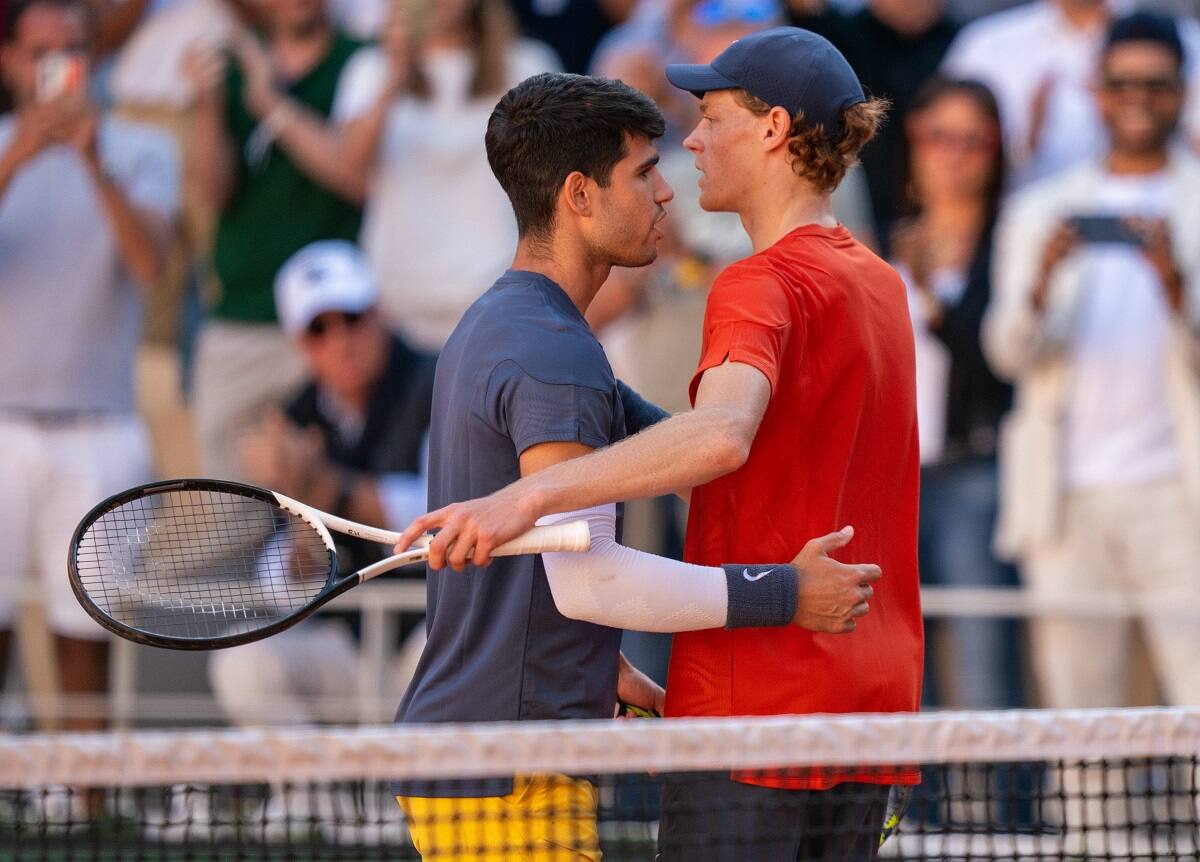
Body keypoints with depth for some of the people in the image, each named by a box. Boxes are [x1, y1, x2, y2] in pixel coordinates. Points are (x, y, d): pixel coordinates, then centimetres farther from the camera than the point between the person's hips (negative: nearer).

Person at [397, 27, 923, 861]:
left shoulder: (765, 285, -13)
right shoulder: (880, 285, 15)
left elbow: (720, 437, -34)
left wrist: (530, 494, -43)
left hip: (752, 707, -9)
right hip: (869, 709, 9)